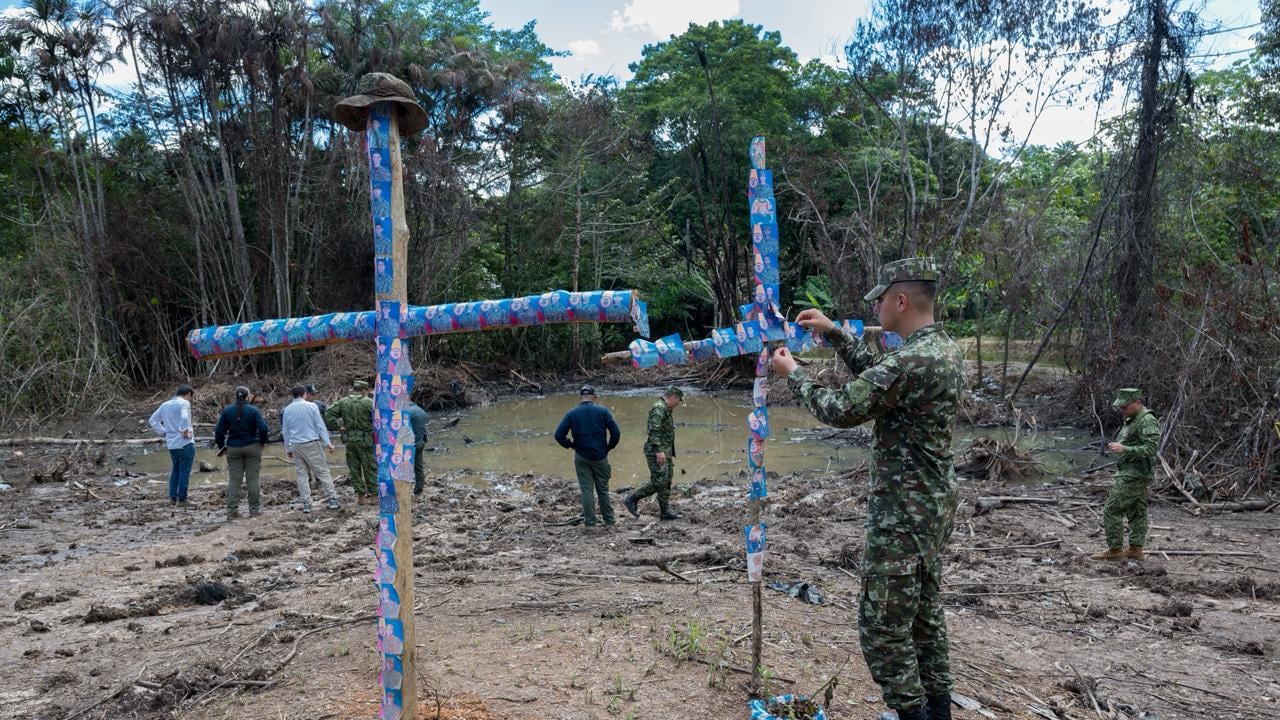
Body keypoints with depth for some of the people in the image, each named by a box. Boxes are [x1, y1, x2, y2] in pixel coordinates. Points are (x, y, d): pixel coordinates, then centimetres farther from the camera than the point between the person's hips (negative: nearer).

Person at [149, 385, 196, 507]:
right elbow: (184, 418, -28)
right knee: (184, 471, 0)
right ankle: (181, 499, 2)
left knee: (175, 471, 17)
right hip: (185, 443, -7)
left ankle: (172, 498, 16)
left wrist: (163, 432, 12)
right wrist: (185, 431, -17)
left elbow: (153, 420, 15)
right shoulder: (184, 403, -10)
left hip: (171, 444, 7)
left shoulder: (165, 405, 13)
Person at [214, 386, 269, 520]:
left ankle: (231, 511, 1)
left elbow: (219, 430, 2)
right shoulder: (253, 410, -6)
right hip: (252, 447, -2)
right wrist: (262, 442, 5)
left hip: (233, 449, 2)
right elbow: (263, 428, -13)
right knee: (252, 479, 3)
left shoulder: (227, 410, 1)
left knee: (233, 480, 5)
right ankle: (253, 510, 5)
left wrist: (221, 446, 15)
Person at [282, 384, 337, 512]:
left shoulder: (287, 410, 6)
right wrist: (328, 443, -3)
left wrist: (287, 449, 21)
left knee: (301, 474, 8)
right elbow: (320, 426, -6)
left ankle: (306, 503, 6)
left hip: (295, 446, 3)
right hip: (312, 444, -3)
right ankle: (333, 499, -2)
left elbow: (285, 431, 13)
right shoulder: (311, 406, -4)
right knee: (322, 471, 0)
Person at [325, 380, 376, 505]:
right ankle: (374, 495, 8)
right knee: (370, 468, 5)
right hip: (365, 439, -4)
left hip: (349, 439, 4)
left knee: (354, 468, 11)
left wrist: (339, 426, 2)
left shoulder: (343, 402, 4)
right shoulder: (369, 402, -9)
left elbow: (328, 415, -2)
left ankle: (360, 496, 14)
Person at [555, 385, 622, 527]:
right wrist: (609, 447, 4)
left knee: (586, 489, 7)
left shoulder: (571, 414, -3)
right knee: (603, 488, 13)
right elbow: (616, 432, -10)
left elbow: (559, 435, -6)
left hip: (581, 457, 0)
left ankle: (590, 521, 8)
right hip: (601, 456, 0)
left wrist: (572, 446, 6)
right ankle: (608, 519, 19)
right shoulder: (602, 411, -5)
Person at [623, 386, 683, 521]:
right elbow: (654, 430, -24)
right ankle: (632, 500, -5)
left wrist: (671, 455, 28)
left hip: (665, 452, 10)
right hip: (657, 452, -10)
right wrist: (659, 450, -30)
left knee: (667, 482, 9)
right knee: (659, 482, -13)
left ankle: (665, 511, 13)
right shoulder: (658, 408, -13)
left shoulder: (666, 410, 20)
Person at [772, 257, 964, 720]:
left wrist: (792, 374, -2)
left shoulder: (912, 361, -25)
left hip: (903, 514, -10)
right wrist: (834, 333, 16)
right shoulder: (945, 350, 6)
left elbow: (840, 410, -17)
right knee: (925, 615, 20)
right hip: (935, 506, 10)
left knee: (883, 628, 1)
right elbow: (877, 375, 20)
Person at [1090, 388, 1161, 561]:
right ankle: (1135, 549, 17)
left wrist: (1124, 449, -29)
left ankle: (1115, 550, -2)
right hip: (1130, 472, 10)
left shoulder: (1147, 421, -17)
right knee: (1136, 511, 12)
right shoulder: (1131, 420, 15)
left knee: (1112, 510, -8)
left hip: (1134, 475, -10)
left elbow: (1151, 448, -24)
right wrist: (1117, 446, 11)